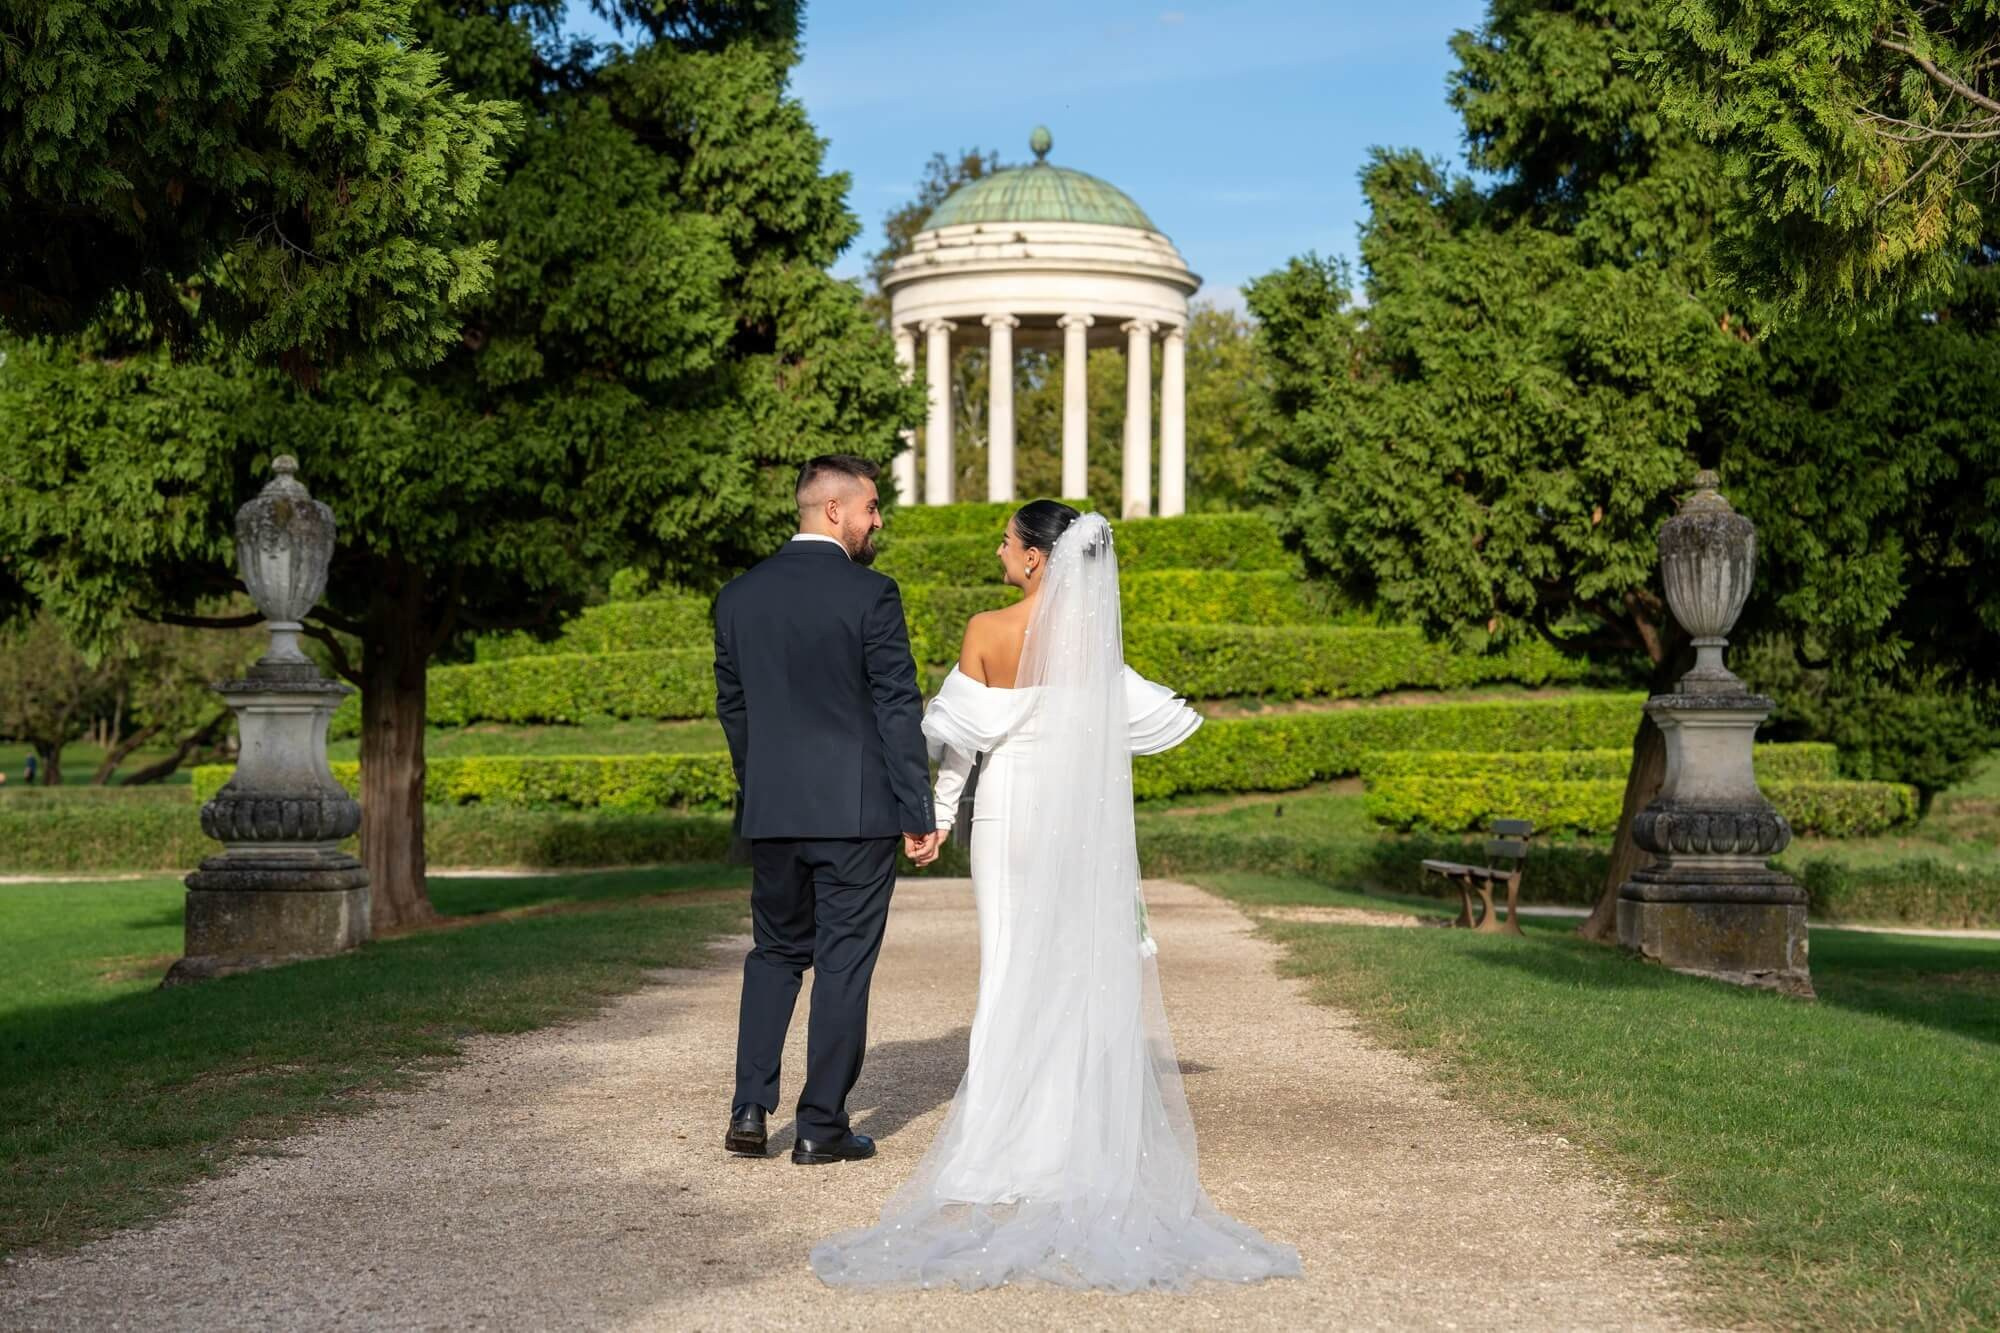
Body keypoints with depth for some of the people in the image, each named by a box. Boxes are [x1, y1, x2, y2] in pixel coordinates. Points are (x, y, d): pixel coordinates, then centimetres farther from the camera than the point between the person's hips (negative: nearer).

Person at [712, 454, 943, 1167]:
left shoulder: (738, 596, 5)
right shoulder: (871, 594, -10)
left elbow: (731, 706, 12)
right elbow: (898, 708, -11)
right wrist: (920, 814, -6)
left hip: (770, 814, 5)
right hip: (857, 813, -5)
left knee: (774, 954, 17)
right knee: (843, 962, 3)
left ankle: (749, 1111, 9)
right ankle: (822, 1125, 7)